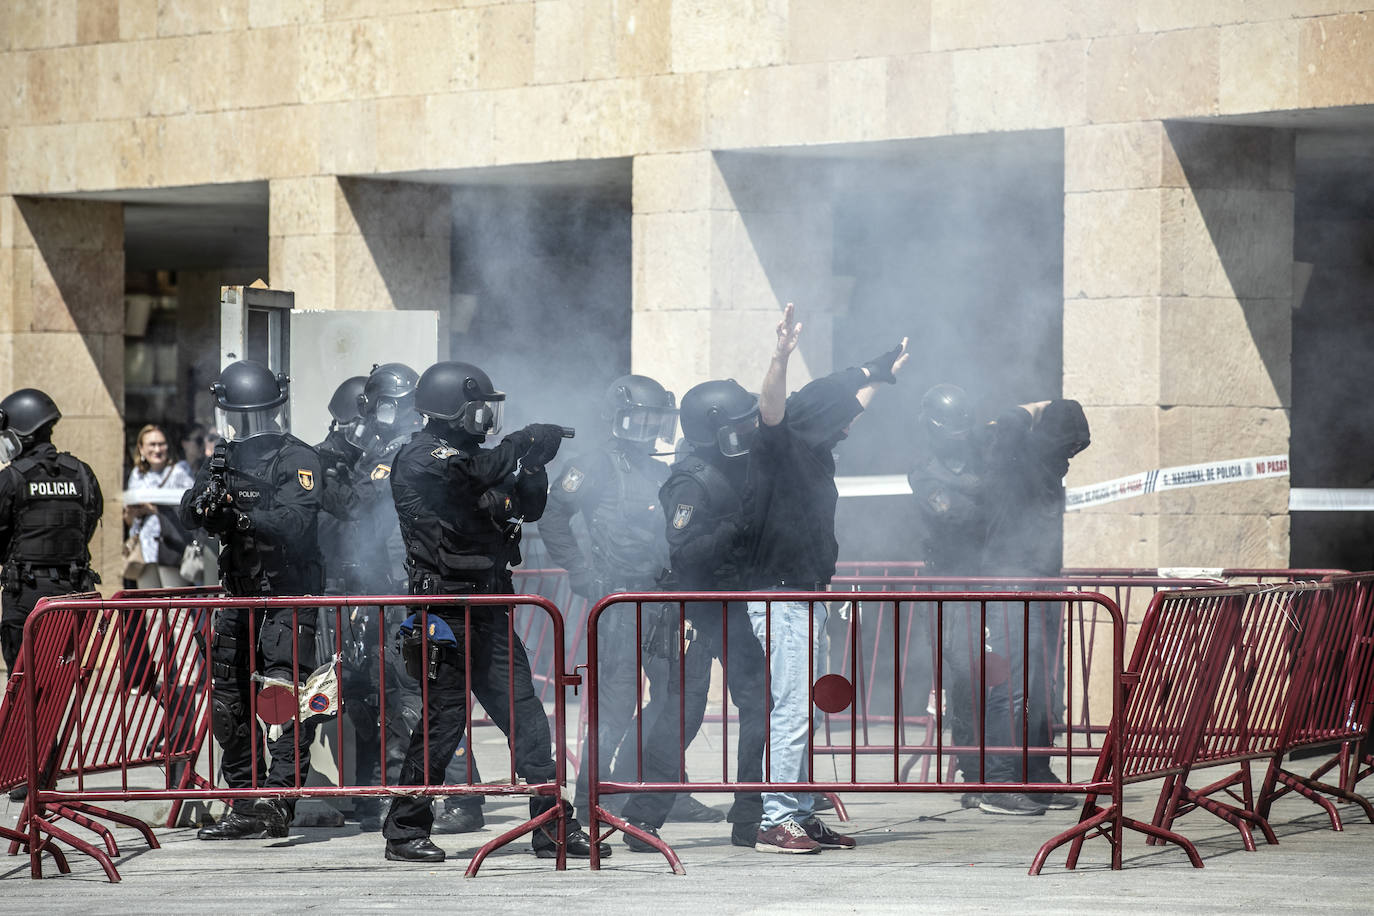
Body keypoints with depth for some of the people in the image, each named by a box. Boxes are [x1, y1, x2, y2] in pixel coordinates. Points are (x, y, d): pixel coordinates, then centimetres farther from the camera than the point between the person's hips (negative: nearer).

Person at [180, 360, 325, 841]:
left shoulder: (297, 458, -7)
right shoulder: (224, 459, 12)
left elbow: (296, 522, -21)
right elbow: (189, 515, 1)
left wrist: (242, 515, -33)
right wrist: (207, 497, -22)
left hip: (289, 594, -7)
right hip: (241, 594, 7)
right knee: (229, 699, 8)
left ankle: (277, 800, -22)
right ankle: (243, 803, 16)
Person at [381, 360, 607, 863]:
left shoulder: (469, 455, 17)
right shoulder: (421, 458, -9)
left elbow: (528, 509, 19)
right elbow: (482, 470, -26)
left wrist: (533, 464, 0)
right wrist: (529, 442, -14)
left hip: (487, 612, 9)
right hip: (445, 609, -8)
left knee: (526, 716, 5)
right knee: (443, 717, -7)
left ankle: (553, 826, 8)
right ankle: (405, 831, 3)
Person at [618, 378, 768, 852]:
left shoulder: (741, 470, 9)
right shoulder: (692, 483, -18)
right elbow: (682, 554, -27)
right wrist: (733, 530, -30)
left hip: (736, 609, 9)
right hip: (696, 613, -9)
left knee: (759, 704, 6)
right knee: (683, 711, -8)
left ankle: (752, 818, 13)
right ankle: (642, 818, -2)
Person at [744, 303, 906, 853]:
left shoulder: (816, 451, 13)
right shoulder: (778, 448, -12)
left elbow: (851, 401, 31)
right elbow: (772, 408, -33)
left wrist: (884, 372, 42)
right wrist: (781, 358, -48)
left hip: (807, 597, 10)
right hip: (779, 597, -10)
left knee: (804, 713, 11)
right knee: (791, 711, -12)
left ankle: (802, 817, 15)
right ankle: (776, 823, -11)